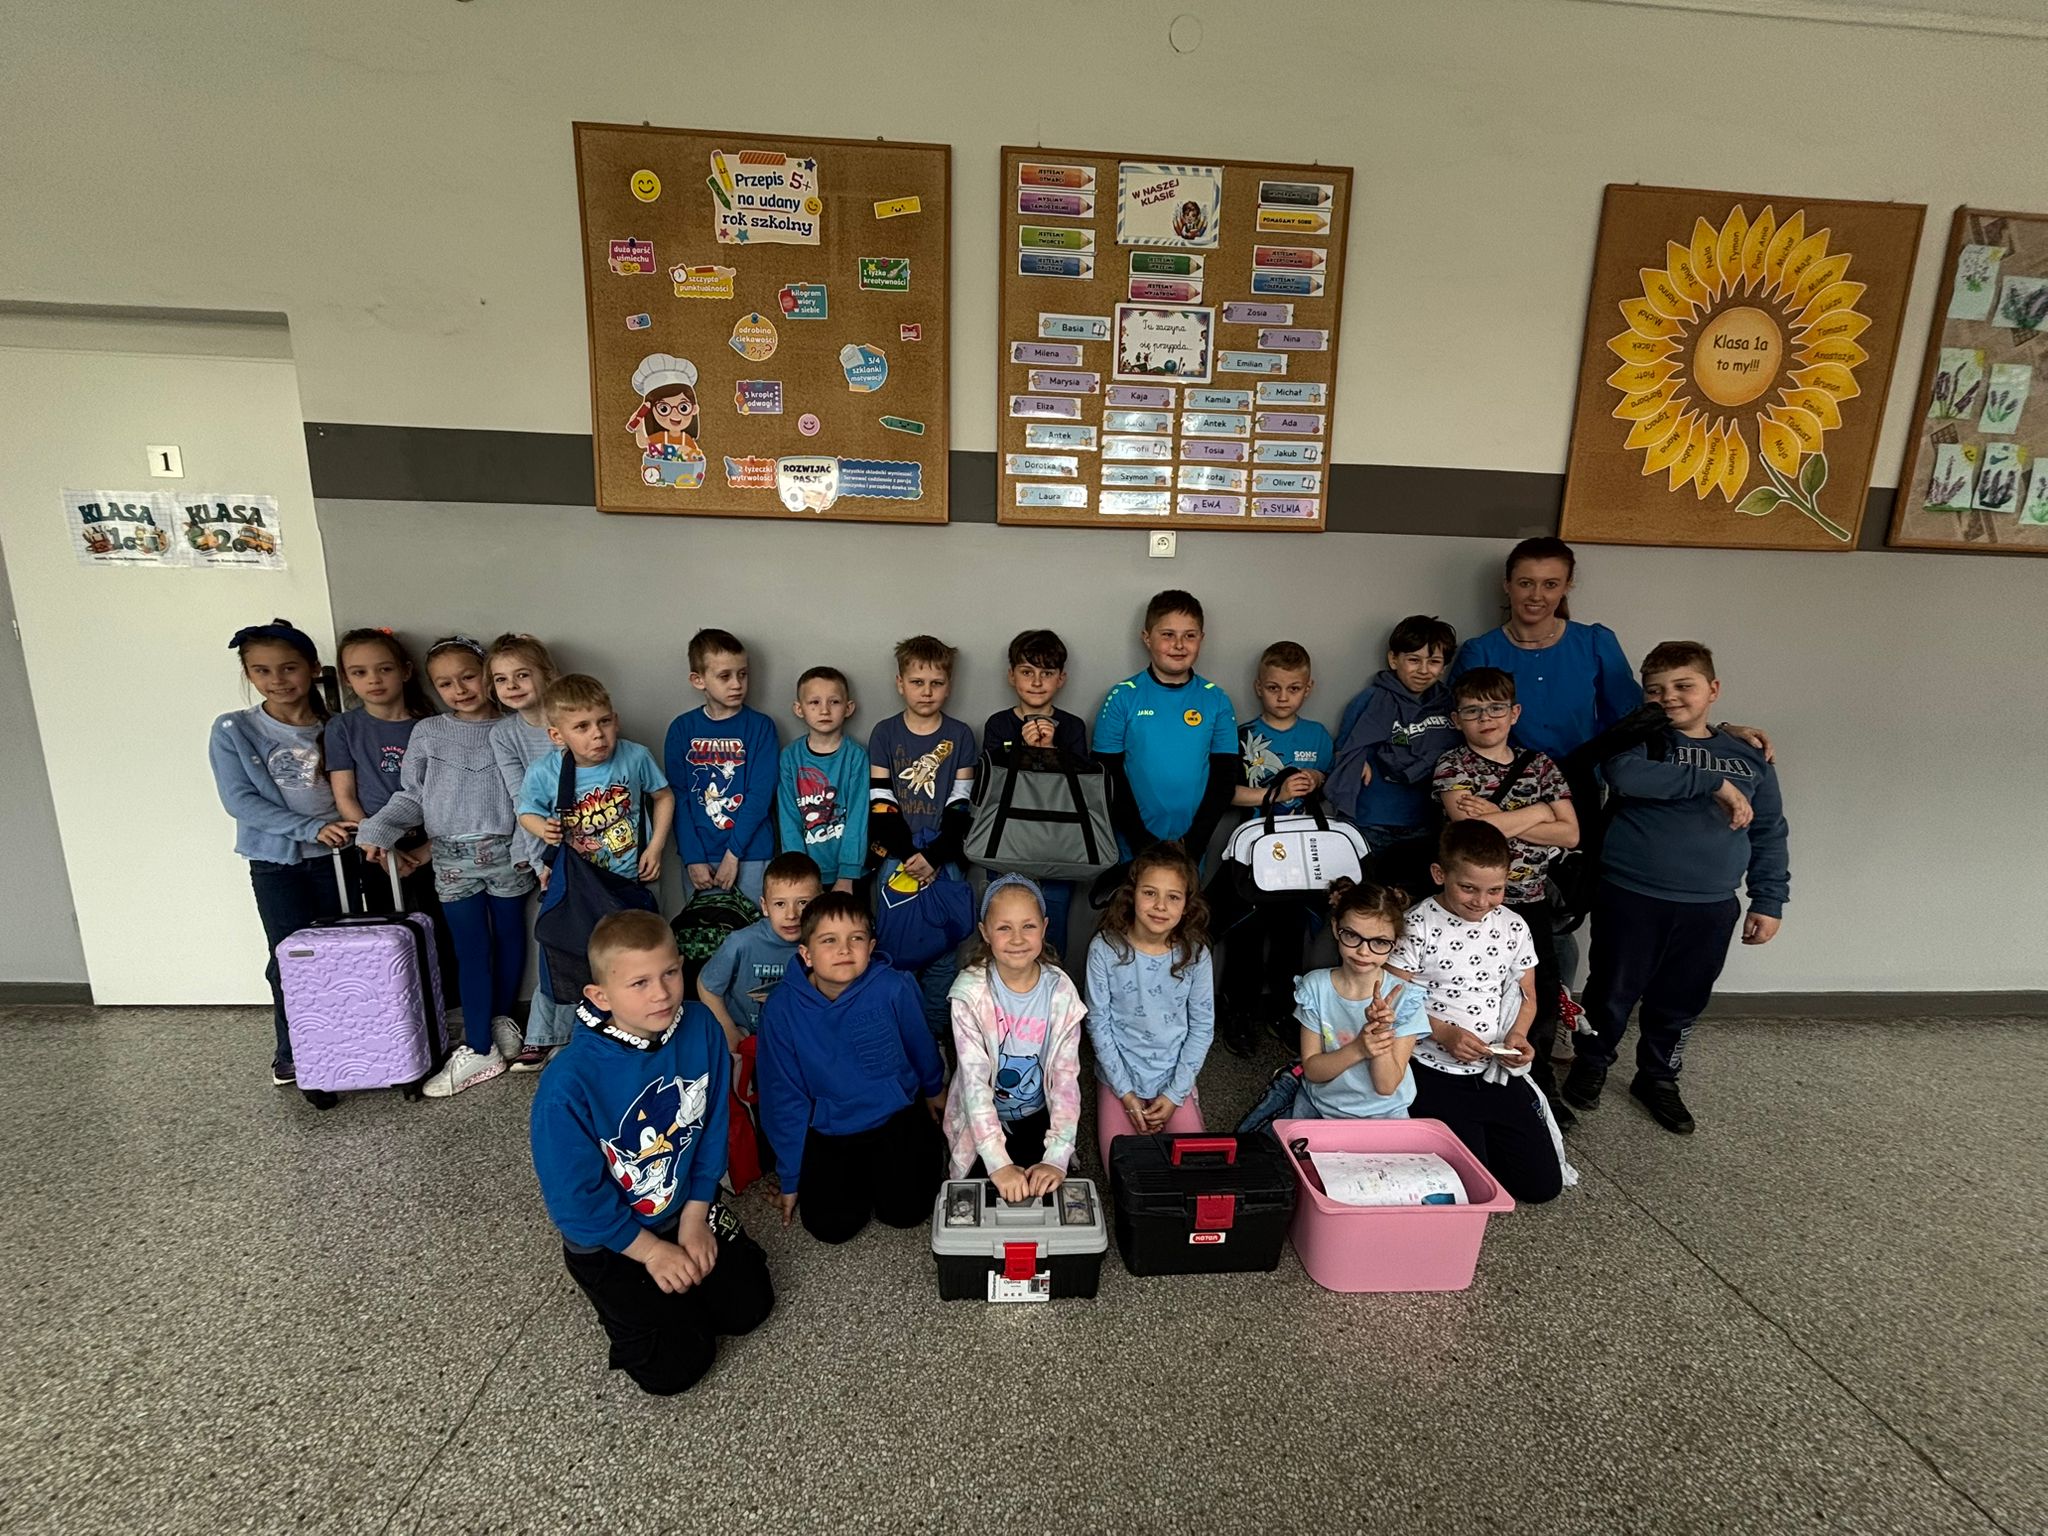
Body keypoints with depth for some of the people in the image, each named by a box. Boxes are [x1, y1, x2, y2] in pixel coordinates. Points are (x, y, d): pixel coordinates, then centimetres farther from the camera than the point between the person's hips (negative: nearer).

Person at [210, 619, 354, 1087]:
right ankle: (292, 1052, 23)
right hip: (276, 862, -1)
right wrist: (310, 827, -19)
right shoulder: (232, 731, -5)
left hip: (337, 855, 1)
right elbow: (240, 801, -10)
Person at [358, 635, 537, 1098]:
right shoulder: (427, 733, 3)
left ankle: (501, 1017, 32)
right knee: (471, 950, 1)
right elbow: (410, 796, 5)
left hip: (506, 852, 0)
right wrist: (379, 830, -11)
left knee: (509, 937, 12)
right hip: (453, 858, 0)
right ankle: (479, 1049, 7)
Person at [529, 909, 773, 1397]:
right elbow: (575, 1198, -20)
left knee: (750, 1305, 7)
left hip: (686, 1206, 4)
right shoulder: (569, 1083, -32)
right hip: (607, 1235, -4)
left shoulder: (700, 1027, -19)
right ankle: (620, 1295, 23)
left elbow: (712, 1125, -5)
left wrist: (695, 1215, -6)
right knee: (677, 1365, -4)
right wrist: (652, 1251, -13)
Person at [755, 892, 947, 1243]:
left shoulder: (894, 988, -22)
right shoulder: (782, 1007, -19)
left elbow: (921, 1046, 1)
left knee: (905, 1211, -9)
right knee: (832, 1226, -9)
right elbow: (784, 1096, -7)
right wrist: (791, 1177, 0)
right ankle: (863, 1171, 23)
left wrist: (933, 1090, 20)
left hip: (896, 1114, -1)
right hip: (829, 1129, 1)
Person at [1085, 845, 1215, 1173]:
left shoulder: (1195, 953, -13)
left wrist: (1175, 1094, -8)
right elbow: (1099, 1023, -9)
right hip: (1120, 1075, -1)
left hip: (1174, 1078, 1)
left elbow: (1202, 1026, -5)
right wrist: (1126, 1094, -10)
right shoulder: (1105, 949, -17)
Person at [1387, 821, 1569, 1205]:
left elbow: (1526, 998, 13)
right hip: (1436, 1075, -5)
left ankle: (1479, 1130, 27)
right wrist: (1444, 1033, -21)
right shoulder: (1417, 926, -12)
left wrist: (1517, 1035, -7)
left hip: (1498, 1073, 5)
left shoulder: (1513, 928, 3)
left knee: (1543, 1185, 3)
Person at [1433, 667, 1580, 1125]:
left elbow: (1570, 833, -4)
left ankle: (1540, 1084, 32)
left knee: (1542, 994, 11)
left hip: (1531, 902, 4)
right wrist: (1537, 812, -13)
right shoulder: (1452, 765, -5)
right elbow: (1471, 829, -20)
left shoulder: (1539, 764, 5)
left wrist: (1499, 821, -16)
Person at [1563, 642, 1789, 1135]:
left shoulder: (1750, 757, 9)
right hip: (1631, 897, -3)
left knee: (1680, 1001, 15)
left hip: (1710, 909, 3)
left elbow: (1769, 833, 13)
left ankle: (1658, 1077, 35)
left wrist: (1769, 900, 8)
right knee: (1613, 990, 9)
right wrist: (1714, 783, -21)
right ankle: (1592, 1063, 31)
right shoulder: (1638, 739, -3)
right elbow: (1626, 775, -26)